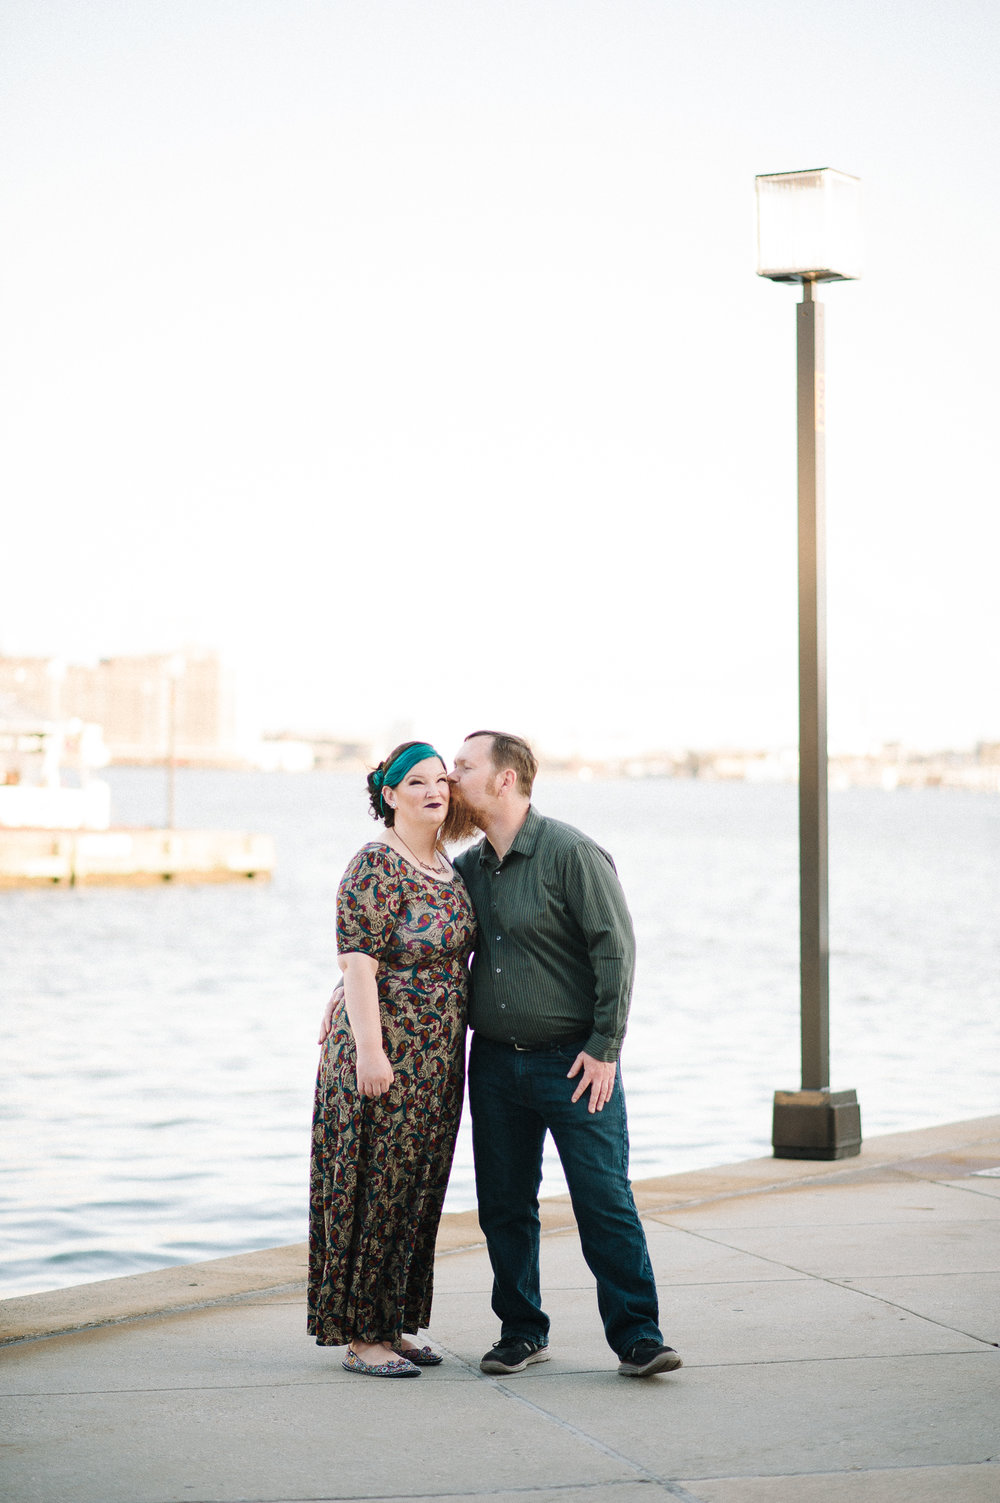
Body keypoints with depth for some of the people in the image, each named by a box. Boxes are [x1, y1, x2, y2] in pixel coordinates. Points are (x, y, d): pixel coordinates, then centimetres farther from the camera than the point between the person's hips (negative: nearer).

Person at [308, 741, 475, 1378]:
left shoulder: (446, 865, 12)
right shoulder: (376, 866, -14)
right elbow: (358, 962, -18)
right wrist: (369, 1050, -24)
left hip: (435, 1060, 8)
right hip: (385, 1056, -8)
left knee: (414, 1192, 12)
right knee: (373, 1190, -2)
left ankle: (391, 1325, 22)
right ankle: (360, 1339, 5)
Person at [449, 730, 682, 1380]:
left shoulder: (571, 853, -10)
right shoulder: (468, 868, 10)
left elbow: (616, 949, -12)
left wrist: (604, 1048, -14)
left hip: (574, 1062, -6)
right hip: (495, 1061, 6)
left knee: (605, 1200, -6)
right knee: (504, 1205, 9)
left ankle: (637, 1337, 0)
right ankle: (522, 1332, 21)